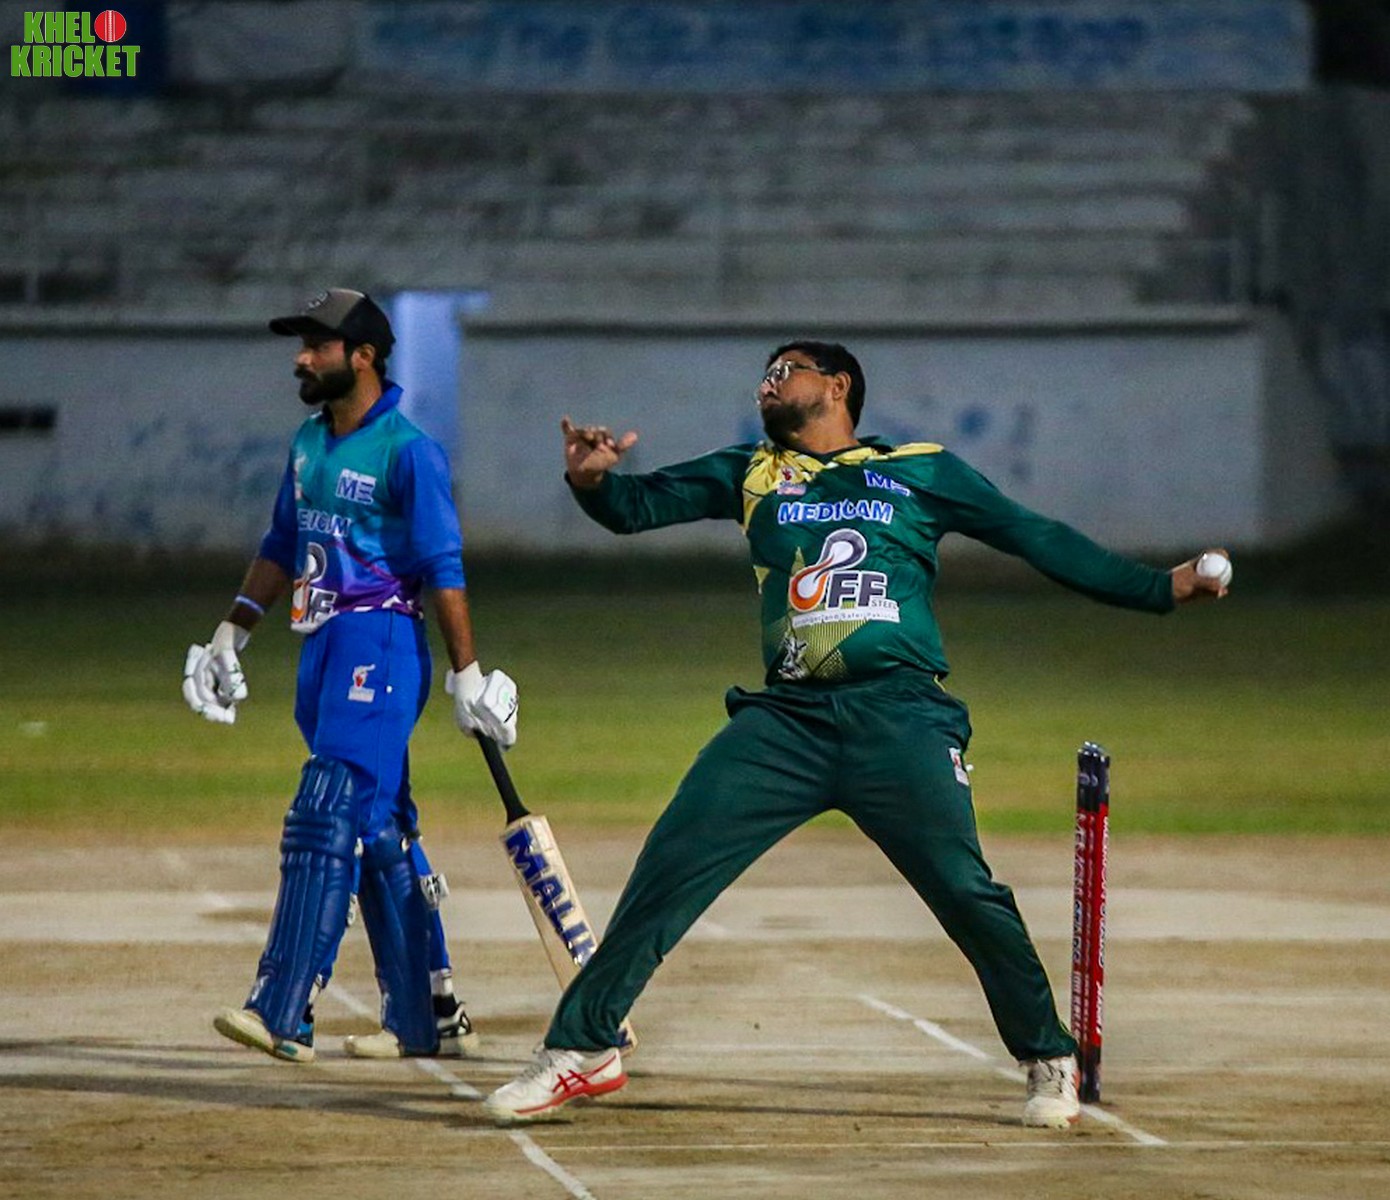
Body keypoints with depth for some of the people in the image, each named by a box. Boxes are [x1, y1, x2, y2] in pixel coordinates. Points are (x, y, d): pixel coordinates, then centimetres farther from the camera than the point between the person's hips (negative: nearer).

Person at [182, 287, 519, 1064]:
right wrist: (233, 634, 18)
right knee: (381, 833, 11)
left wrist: (468, 675, -16)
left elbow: (444, 570, -14)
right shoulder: (310, 442, 14)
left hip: (381, 644, -9)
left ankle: (284, 1015, -22)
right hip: (323, 648, 9)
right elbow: (282, 548, 23)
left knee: (326, 817, -16)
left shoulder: (407, 452, -11)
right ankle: (429, 1018, 17)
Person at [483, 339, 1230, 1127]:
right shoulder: (752, 475, 19)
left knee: (967, 893, -11)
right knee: (670, 866, -7)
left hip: (899, 715, -2)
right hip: (787, 717, 2)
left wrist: (1162, 589, 9)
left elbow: (1038, 539, 13)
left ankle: (1051, 1061, 7)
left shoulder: (921, 472, 12)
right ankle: (583, 1050, 0)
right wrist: (592, 481, -14)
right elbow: (637, 506, 10)